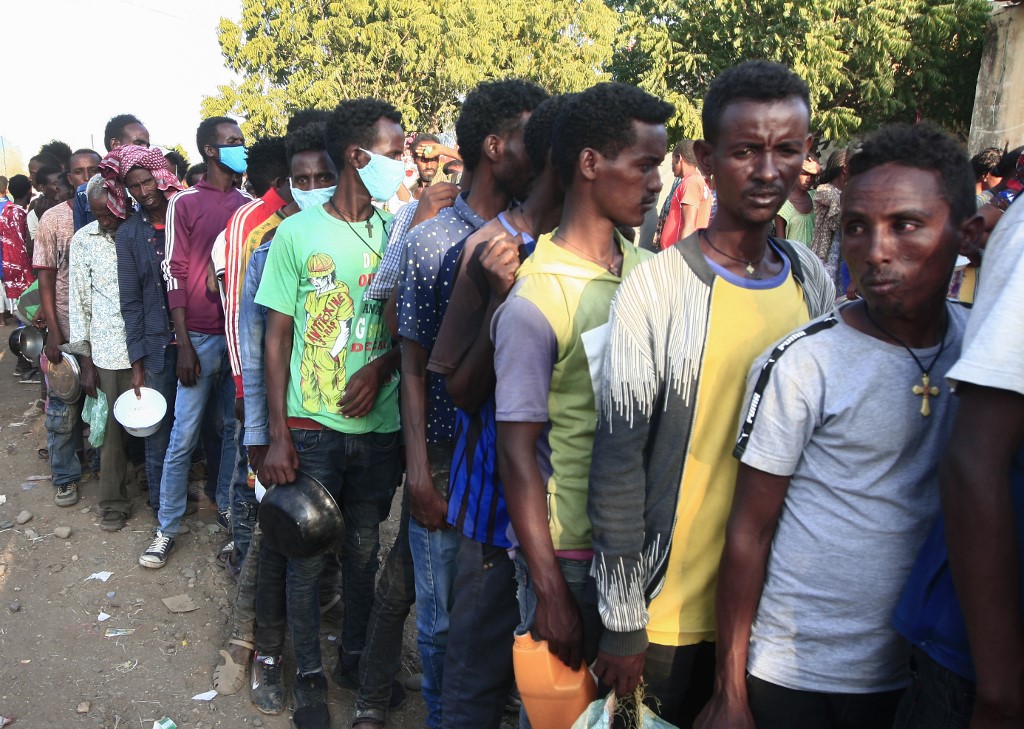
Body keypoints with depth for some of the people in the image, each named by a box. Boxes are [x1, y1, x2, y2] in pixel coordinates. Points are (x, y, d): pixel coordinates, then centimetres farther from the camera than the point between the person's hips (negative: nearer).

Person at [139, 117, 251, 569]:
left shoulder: (248, 204, 10)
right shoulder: (185, 203, -1)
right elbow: (175, 274, -4)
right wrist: (184, 344, -9)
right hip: (202, 336, -3)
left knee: (236, 426, 8)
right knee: (184, 435, 1)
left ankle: (227, 505, 24)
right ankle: (167, 527, 13)